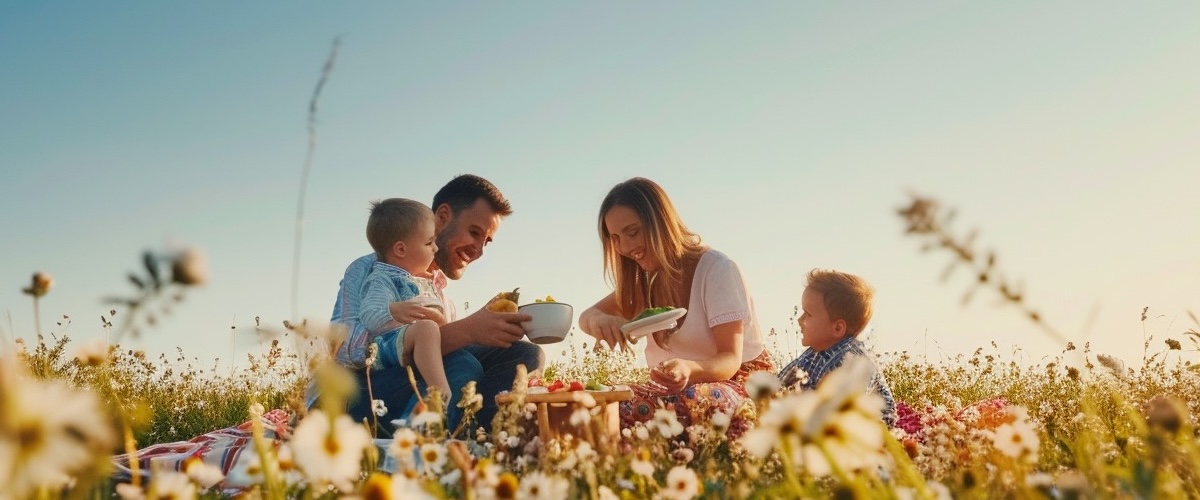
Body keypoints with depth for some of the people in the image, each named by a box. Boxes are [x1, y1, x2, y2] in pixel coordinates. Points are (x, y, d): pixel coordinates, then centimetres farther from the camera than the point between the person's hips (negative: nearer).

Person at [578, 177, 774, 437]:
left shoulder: (717, 269, -16)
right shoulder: (644, 276, 6)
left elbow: (731, 359, -20)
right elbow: (586, 317, 3)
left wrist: (690, 369, -43)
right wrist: (597, 320, -23)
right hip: (680, 384, 6)